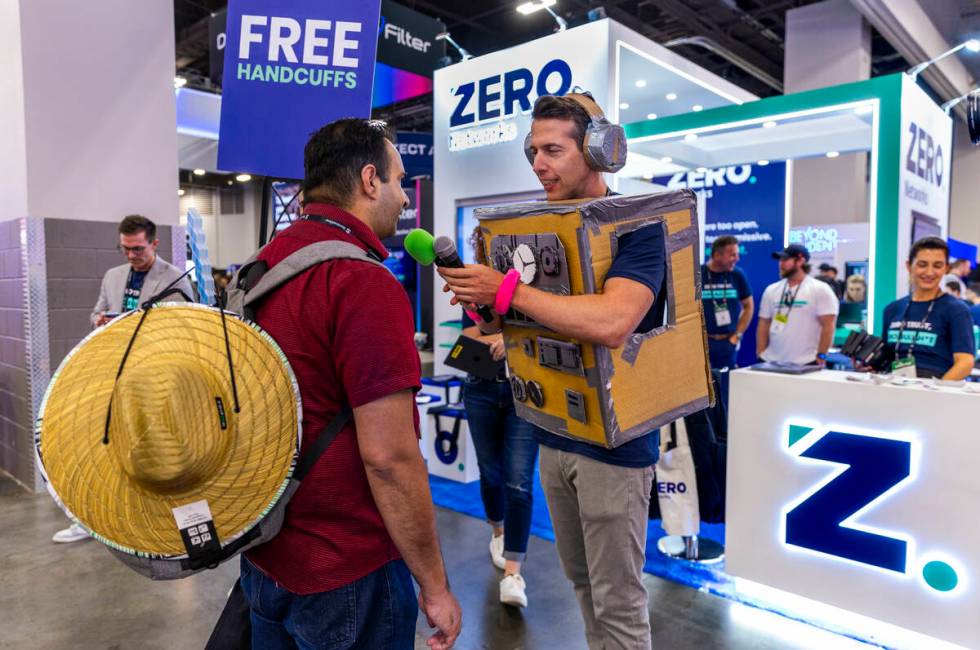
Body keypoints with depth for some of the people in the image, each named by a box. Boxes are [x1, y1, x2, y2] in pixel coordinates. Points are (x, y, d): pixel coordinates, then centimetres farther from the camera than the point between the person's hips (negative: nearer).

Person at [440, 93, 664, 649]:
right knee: (581, 582, 22)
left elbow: (611, 323, -32)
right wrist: (486, 302, -4)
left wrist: (508, 290, -25)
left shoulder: (637, 227, -15)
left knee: (617, 600, 8)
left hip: (613, 440, -7)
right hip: (555, 434, 7)